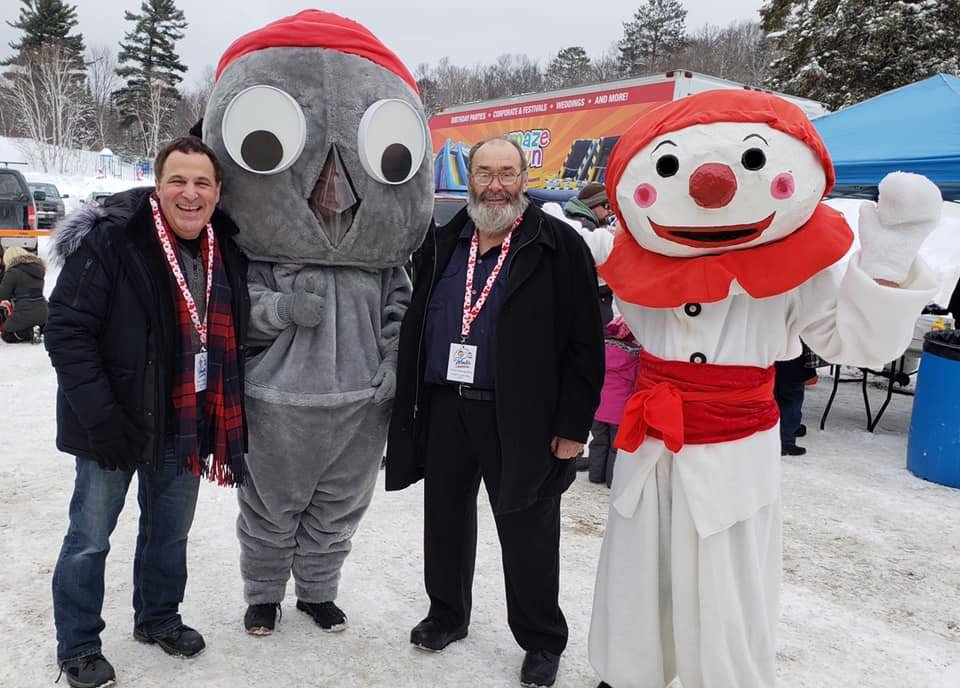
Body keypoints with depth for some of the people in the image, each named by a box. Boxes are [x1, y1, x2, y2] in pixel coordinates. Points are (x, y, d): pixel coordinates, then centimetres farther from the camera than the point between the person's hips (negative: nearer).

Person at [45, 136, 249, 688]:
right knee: (90, 538, 9)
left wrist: (225, 421, 11)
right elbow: (67, 332, -17)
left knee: (170, 530, 20)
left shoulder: (228, 253, 3)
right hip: (117, 424, -5)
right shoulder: (109, 241, -16)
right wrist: (100, 416, -22)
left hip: (186, 425, 5)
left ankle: (159, 617, 41)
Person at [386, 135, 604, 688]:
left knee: (528, 535, 7)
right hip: (444, 409, 5)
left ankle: (543, 641, 28)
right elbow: (414, 327, 16)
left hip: (522, 417, -5)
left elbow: (583, 343, -9)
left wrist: (573, 424, -11)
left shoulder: (559, 246, -7)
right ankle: (447, 613, 39)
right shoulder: (441, 244, 9)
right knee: (446, 519, 17)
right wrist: (409, 402, 12)